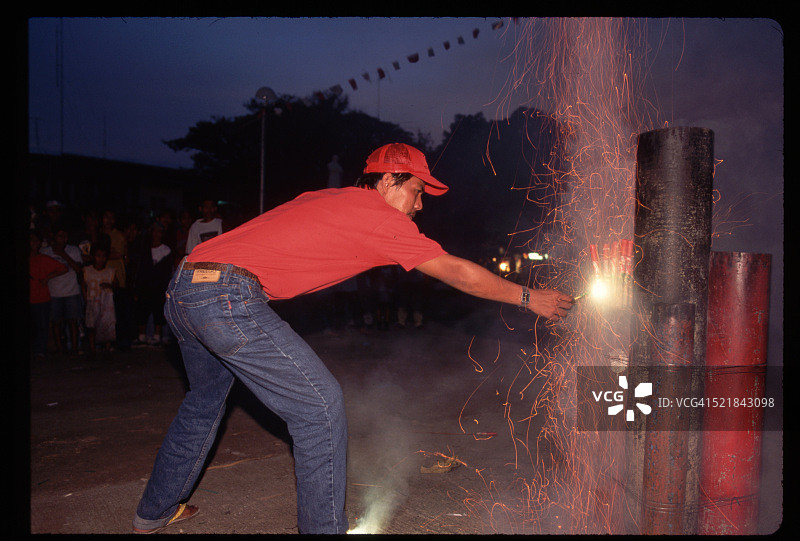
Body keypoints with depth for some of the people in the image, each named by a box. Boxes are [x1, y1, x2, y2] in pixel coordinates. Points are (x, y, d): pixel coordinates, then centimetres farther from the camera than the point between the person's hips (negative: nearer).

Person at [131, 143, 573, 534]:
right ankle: (323, 527, 11)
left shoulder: (325, 199, 19)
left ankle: (155, 511, 47)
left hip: (180, 289, 10)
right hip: (227, 297, -10)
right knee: (320, 406, 0)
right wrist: (529, 298, 13)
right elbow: (459, 274, 3)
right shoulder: (380, 215, -3)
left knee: (205, 399, 29)